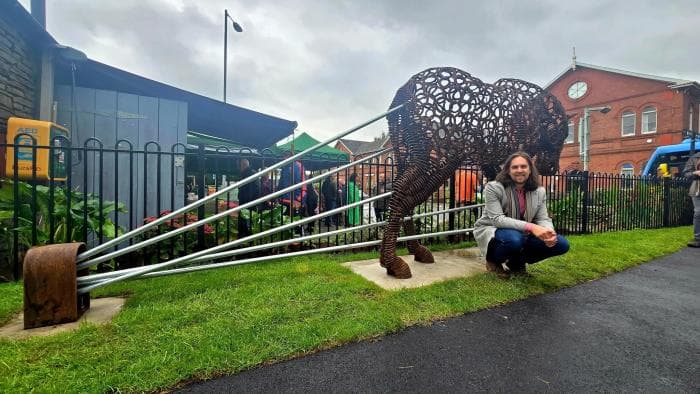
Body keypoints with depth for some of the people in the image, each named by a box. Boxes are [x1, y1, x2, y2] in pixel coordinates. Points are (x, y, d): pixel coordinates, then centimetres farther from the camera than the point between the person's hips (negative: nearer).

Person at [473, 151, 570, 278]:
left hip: (522, 234, 6)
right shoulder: (493, 187, -19)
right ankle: (493, 260, -3)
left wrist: (549, 232, -29)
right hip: (491, 231, -6)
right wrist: (530, 227, -37)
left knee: (562, 244, -10)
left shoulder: (539, 191, 0)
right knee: (514, 239, -39)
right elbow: (497, 219, -26)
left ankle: (517, 262, 11)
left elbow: (543, 219, -4)